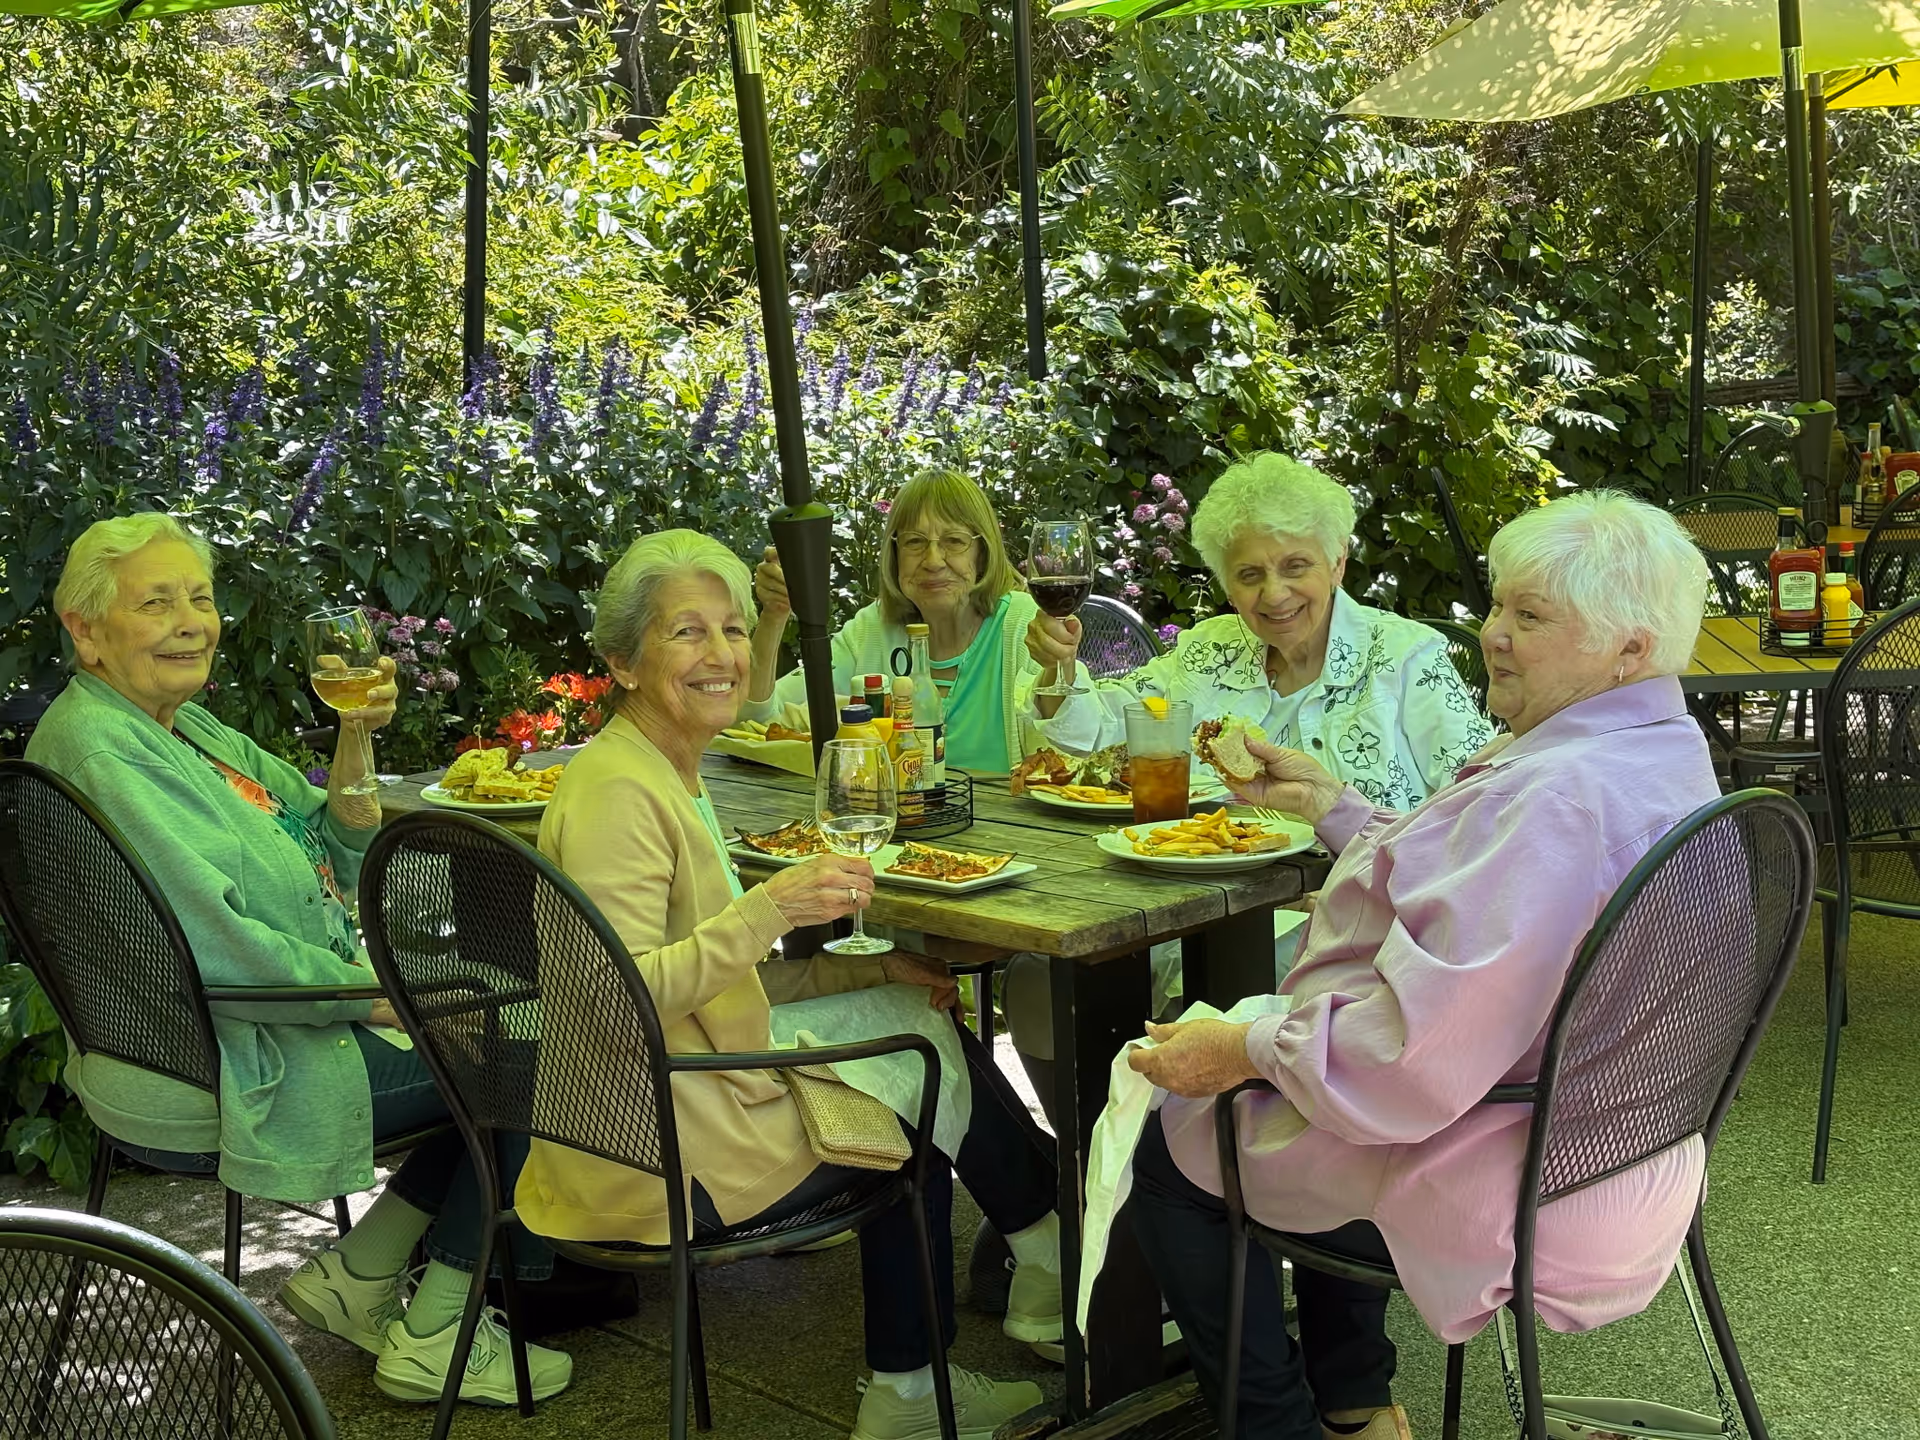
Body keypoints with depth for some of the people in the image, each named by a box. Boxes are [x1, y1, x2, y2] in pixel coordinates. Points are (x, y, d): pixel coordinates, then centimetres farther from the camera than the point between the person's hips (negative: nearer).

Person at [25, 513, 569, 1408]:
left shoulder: (189, 727, 10)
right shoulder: (96, 747, -20)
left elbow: (334, 863, 10)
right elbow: (216, 945, -27)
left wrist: (353, 744, -7)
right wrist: (383, 996, -18)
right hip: (213, 1086, -10)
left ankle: (355, 1275, 15)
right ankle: (432, 1341, 9)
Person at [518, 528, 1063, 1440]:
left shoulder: (671, 778, 12)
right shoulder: (617, 790, -20)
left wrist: (873, 970, 7)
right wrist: (767, 907, -36)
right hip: (667, 1160, -10)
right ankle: (1052, 1251, 31)